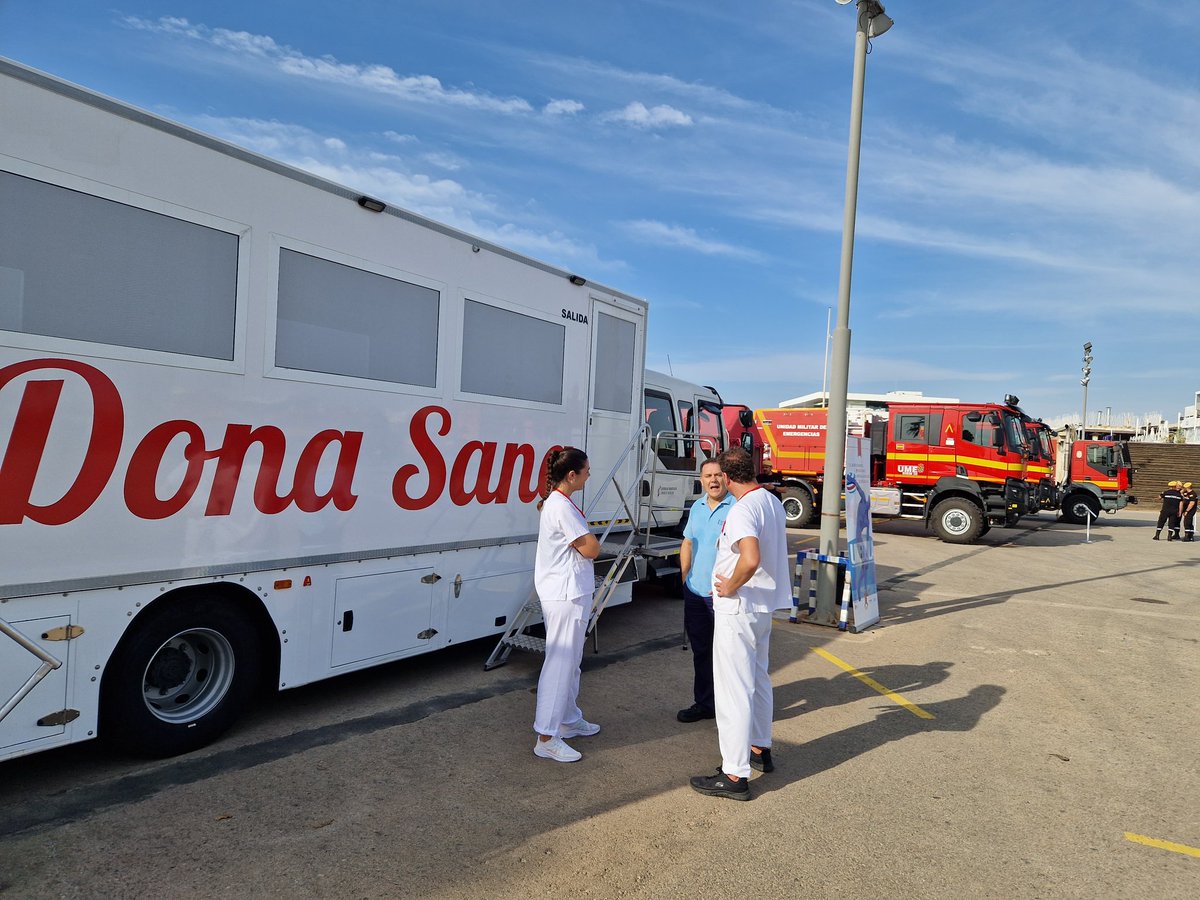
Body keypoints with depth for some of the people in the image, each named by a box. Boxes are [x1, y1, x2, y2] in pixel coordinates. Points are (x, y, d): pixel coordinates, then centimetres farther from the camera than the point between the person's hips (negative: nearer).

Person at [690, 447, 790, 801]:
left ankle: (735, 775, 4)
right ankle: (760, 749, 38)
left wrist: (731, 586, -21)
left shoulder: (742, 511, -23)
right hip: (765, 603, 10)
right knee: (758, 678, 23)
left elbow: (751, 560, -37)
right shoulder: (772, 501, 6)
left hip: (738, 607, -10)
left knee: (734, 689, -3)